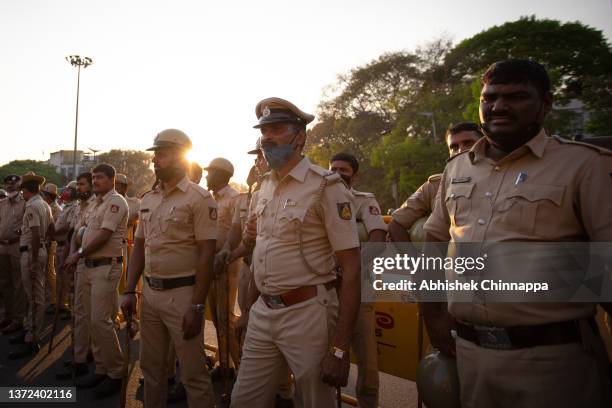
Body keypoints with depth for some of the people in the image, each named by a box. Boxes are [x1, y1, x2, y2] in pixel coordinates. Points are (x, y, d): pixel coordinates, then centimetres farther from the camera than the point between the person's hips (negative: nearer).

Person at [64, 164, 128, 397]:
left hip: (106, 266, -9)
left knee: (101, 320, -8)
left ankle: (116, 373, 5)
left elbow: (103, 236, -18)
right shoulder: (95, 203, 18)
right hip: (89, 265, 9)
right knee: (92, 319, 12)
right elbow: (88, 232, 20)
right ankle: (101, 369, 24)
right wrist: (78, 256, 7)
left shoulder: (116, 202, -12)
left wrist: (79, 254, -8)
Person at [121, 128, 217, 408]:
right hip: (150, 292, 7)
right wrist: (129, 291, 8)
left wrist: (197, 306, -18)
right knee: (151, 366, 20)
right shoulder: (148, 199, 11)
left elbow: (206, 253, -15)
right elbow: (139, 247, 15)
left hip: (183, 294, -7)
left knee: (193, 373, 4)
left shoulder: (199, 198, -11)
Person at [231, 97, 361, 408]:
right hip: (263, 313, 7)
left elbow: (351, 268, -16)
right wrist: (249, 308, 19)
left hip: (307, 313, -6)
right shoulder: (265, 188, 9)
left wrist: (340, 348, -18)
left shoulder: (326, 187, -13)